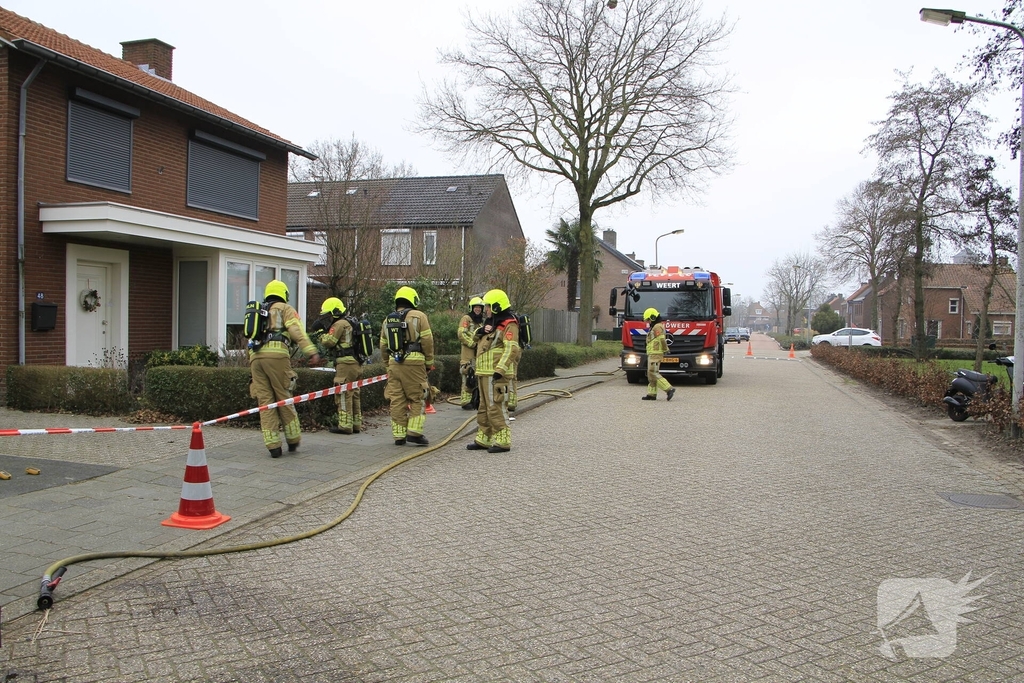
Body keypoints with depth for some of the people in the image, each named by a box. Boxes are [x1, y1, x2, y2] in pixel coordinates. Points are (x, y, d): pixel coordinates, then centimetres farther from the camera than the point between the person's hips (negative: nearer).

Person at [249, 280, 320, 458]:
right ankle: (293, 441, 14)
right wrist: (311, 351, -15)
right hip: (277, 356, -4)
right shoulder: (285, 309, 12)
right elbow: (297, 331, -6)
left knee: (265, 402, 3)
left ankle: (273, 445, 2)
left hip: (255, 356, 5)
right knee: (284, 399, 5)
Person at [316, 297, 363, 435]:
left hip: (345, 363, -10)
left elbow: (329, 342, -13)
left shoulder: (339, 324, -9)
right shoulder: (348, 323, 21)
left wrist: (322, 335, 7)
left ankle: (345, 425, -6)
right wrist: (325, 332, 13)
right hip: (355, 362, 10)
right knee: (354, 394, 12)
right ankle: (356, 424, 17)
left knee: (343, 395, -6)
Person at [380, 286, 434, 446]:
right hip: (414, 363, -5)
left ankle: (399, 435, 10)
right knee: (417, 399, 3)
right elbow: (427, 342, -5)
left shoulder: (388, 320, 16)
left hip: (394, 364, 5)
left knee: (397, 401, 7)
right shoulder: (418, 316, -1)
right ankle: (414, 432, -4)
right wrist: (429, 362, 5)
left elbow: (383, 347, 19)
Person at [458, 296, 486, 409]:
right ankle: (465, 401, -7)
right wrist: (473, 344, -16)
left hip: (479, 353, 8)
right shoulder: (466, 319, -3)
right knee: (468, 377, -10)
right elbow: (461, 334, -14)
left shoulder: (482, 321, 20)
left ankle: (475, 399, 19)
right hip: (468, 354, -8)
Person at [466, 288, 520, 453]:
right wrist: (481, 331, 1)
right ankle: (483, 439, 24)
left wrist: (500, 369, -28)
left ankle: (502, 441, -5)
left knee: (496, 408, -10)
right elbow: (476, 340, 24)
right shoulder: (491, 324, 21)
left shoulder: (509, 325, -11)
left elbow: (512, 349, -21)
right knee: (484, 408, 15)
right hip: (484, 373, 10)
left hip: (495, 375, -10)